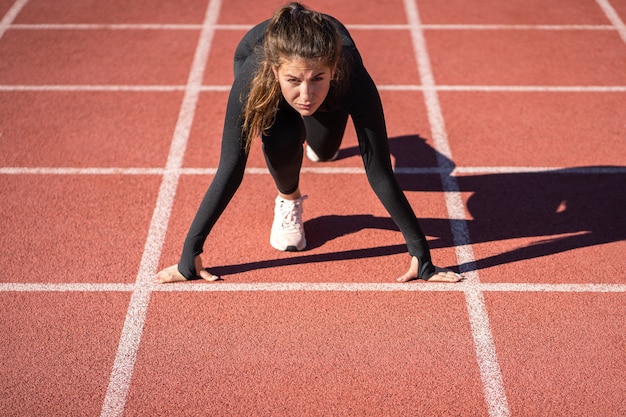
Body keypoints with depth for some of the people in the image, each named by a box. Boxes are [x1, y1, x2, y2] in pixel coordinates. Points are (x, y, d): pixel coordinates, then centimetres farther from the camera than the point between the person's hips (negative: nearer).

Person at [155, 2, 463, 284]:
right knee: (281, 144, -28)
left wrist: (421, 255, -37)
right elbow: (230, 171, -38)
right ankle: (288, 201, 5)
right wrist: (189, 253, -37)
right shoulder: (252, 81, -44)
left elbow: (379, 173, -38)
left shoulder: (355, 83, -44)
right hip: (257, 56, -1)